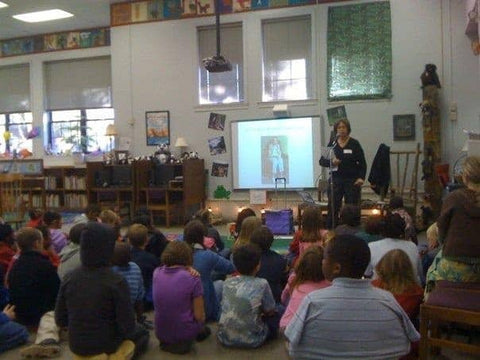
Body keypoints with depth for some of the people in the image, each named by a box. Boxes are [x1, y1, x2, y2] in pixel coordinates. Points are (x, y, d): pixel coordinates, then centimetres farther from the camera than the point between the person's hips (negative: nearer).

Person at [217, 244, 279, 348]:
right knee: (275, 317, 19)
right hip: (251, 340, -3)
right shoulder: (262, 284, -10)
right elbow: (270, 311, 2)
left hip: (225, 338, 4)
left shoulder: (227, 282, 1)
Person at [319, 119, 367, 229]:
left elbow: (362, 163, 0)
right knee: (332, 208, 0)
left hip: (352, 181, -1)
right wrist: (331, 162, -15)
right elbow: (322, 161, 5)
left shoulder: (354, 144, 1)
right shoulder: (332, 143, 6)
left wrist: (361, 177, -13)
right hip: (335, 180, 2)